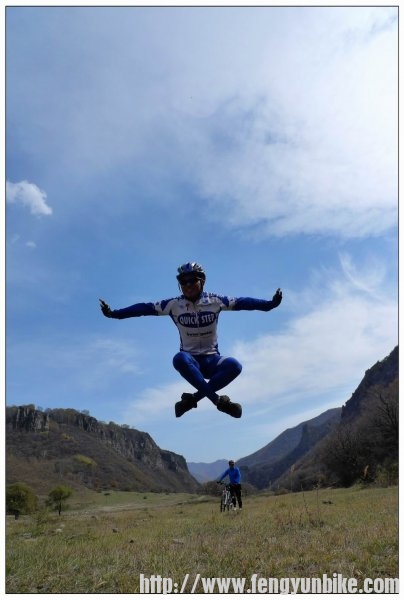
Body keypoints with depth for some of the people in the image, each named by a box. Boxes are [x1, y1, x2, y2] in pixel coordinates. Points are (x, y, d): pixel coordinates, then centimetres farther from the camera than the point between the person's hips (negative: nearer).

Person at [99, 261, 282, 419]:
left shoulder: (215, 301, -5)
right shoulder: (174, 305, -5)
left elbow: (242, 303, -11)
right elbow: (145, 308, -8)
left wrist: (270, 304, -23)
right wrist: (114, 314, -15)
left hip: (212, 360, 1)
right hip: (190, 360, 0)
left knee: (234, 365, -30)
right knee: (179, 359, -36)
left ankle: (193, 398, -20)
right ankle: (219, 400, -28)